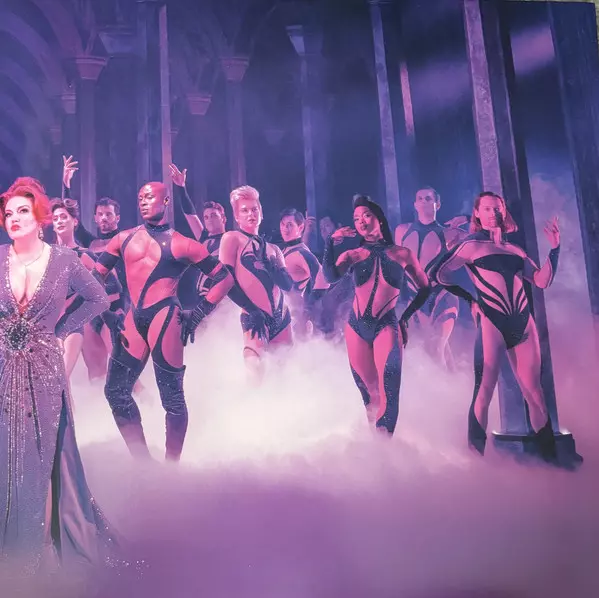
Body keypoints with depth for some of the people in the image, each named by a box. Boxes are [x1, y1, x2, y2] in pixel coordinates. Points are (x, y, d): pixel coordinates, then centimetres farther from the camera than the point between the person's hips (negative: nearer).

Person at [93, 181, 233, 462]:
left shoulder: (182, 244, 1)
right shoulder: (124, 238, 12)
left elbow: (225, 279, 4)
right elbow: (95, 275, 18)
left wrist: (199, 312, -2)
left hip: (164, 319, -5)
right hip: (133, 320, 5)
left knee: (172, 397, -1)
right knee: (116, 391, 4)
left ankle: (171, 465, 11)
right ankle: (143, 460, 16)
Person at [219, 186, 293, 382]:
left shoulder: (272, 248, 18)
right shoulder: (232, 238, 2)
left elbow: (288, 285, 9)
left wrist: (270, 267, -8)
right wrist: (252, 310, -13)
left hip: (282, 318, 6)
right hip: (254, 318, -6)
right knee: (257, 373, -22)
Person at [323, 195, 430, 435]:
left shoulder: (402, 254, 5)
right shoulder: (352, 255, 7)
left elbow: (425, 287, 15)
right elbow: (331, 277, -13)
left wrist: (406, 317, 7)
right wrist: (331, 242, -17)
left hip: (387, 326, -2)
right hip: (357, 327, 2)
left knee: (387, 390, -18)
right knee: (368, 393, 5)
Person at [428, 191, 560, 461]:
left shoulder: (515, 250, 17)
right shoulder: (472, 246, 3)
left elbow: (542, 280, 12)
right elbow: (438, 274, -2)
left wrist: (554, 248, 6)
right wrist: (468, 297, -2)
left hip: (522, 323, 5)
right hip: (490, 322, -5)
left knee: (534, 391, 5)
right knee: (484, 390, -8)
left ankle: (549, 456, 9)